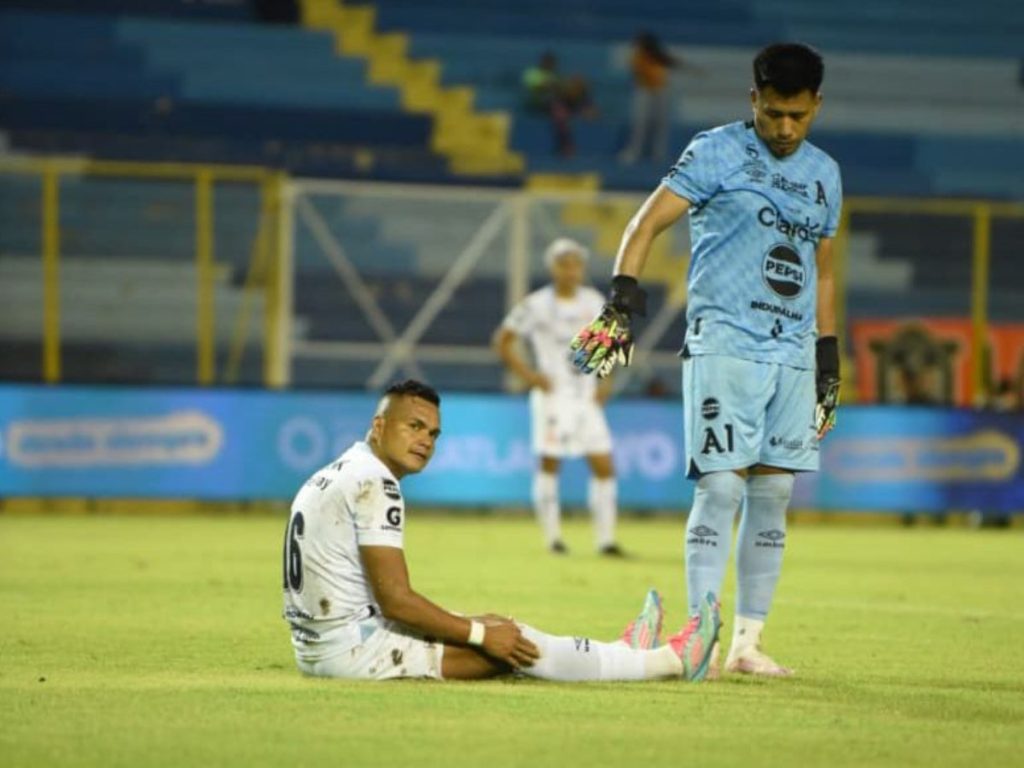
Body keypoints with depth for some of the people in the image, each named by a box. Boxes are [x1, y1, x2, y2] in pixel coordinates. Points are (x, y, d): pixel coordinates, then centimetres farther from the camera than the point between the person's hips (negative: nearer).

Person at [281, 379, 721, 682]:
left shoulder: (333, 478, 15)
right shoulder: (373, 484, -16)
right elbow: (395, 599, -21)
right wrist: (481, 634, -12)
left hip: (314, 646, 10)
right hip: (353, 650, -10)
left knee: (491, 627, 19)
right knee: (512, 641, -3)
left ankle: (620, 655, 29)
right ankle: (671, 661, 4)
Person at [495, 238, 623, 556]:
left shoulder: (593, 301, 7)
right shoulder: (537, 305, -7)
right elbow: (503, 340, -1)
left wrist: (604, 380, 9)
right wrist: (527, 374, -9)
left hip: (587, 396, 4)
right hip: (553, 395, -4)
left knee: (604, 465, -2)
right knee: (549, 464, -4)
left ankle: (606, 539, 2)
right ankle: (552, 536, 6)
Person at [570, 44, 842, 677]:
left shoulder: (825, 174, 15)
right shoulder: (717, 152, -2)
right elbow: (650, 221, -9)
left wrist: (829, 361, 19)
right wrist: (623, 294, -24)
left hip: (795, 354, 6)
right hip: (724, 345, -6)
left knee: (774, 493, 4)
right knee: (721, 486, -11)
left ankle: (749, 641, 10)